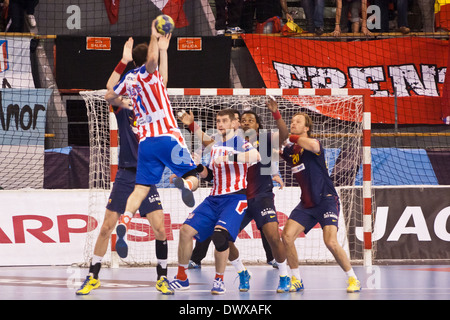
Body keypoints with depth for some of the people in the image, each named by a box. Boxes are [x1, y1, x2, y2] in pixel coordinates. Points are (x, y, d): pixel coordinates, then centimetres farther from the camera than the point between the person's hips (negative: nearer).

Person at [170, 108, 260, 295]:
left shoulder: (240, 143, -5)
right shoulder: (215, 147, 17)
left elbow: (256, 156, -27)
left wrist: (230, 157, -34)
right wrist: (198, 166, 4)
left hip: (235, 198, -7)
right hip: (214, 198, 7)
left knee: (220, 234, -29)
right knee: (186, 230, -6)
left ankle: (219, 280, -11)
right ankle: (181, 278, 8)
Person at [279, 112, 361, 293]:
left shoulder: (312, 143, -10)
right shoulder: (289, 150, 10)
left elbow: (313, 146, -35)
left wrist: (292, 137, -23)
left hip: (326, 200, -6)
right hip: (306, 203, 6)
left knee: (330, 242, -22)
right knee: (287, 236, -11)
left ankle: (353, 279, -5)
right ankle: (296, 280, 5)